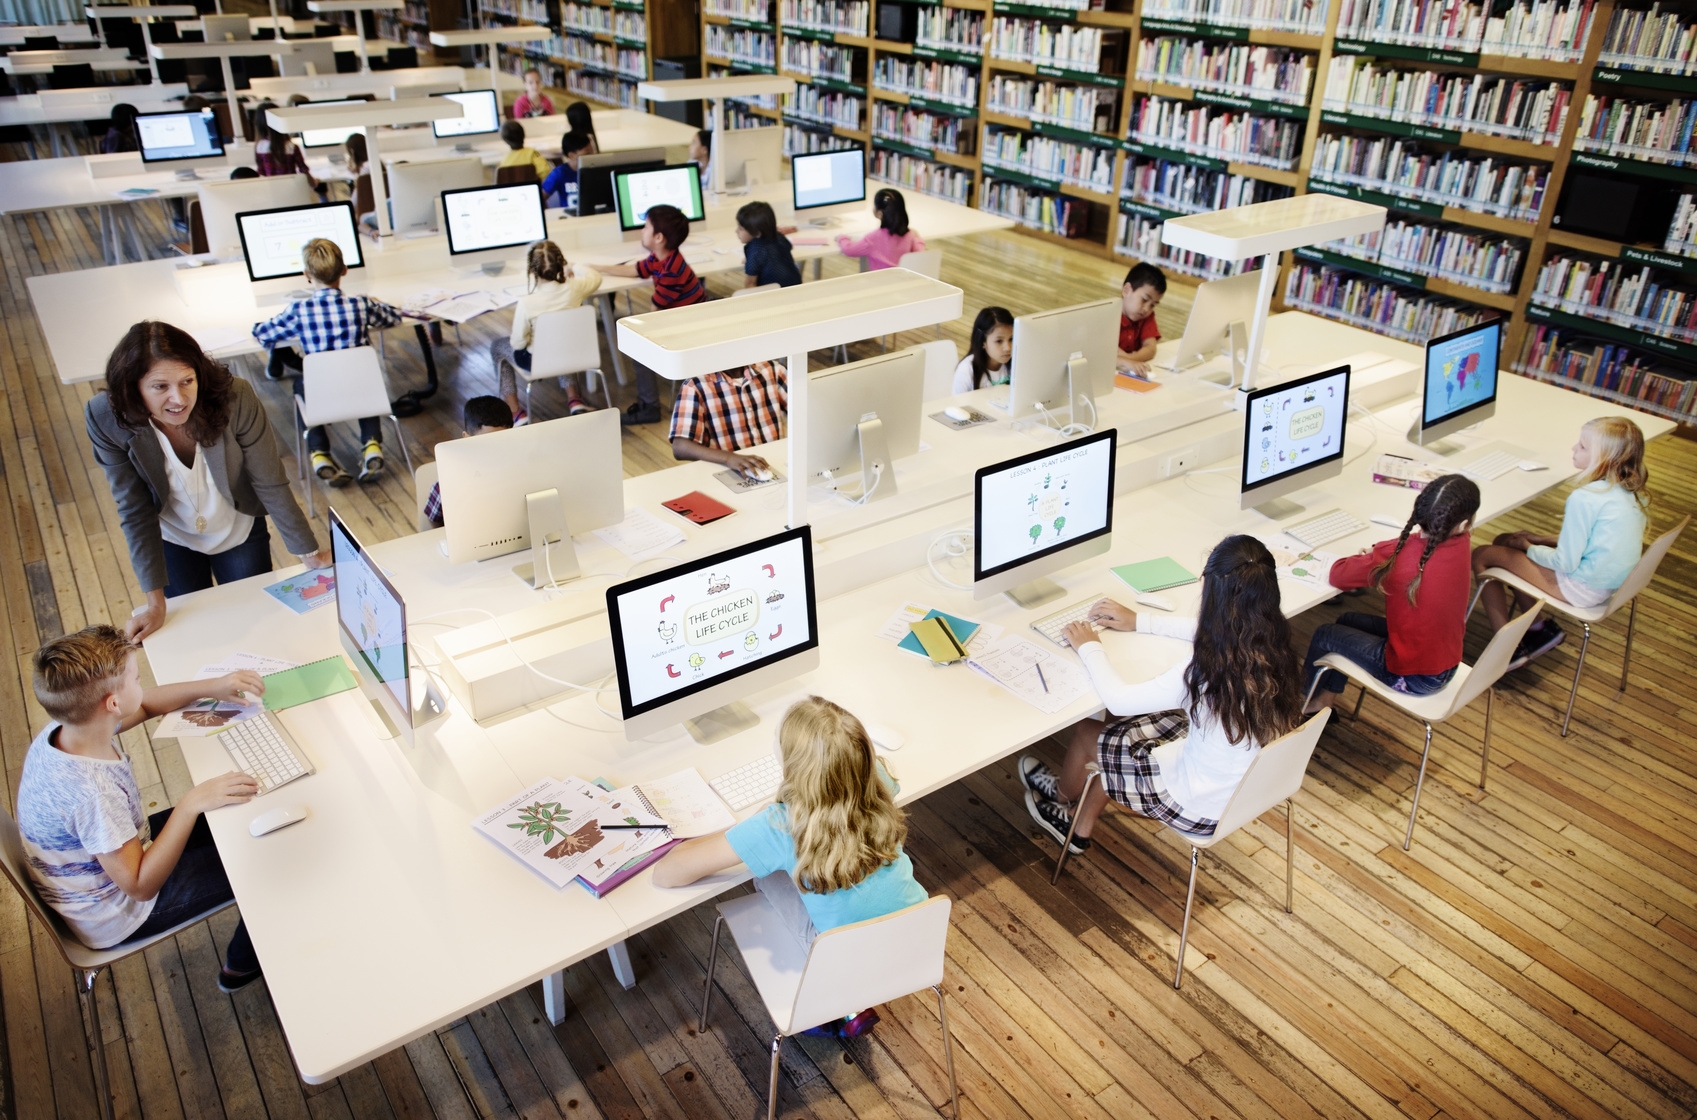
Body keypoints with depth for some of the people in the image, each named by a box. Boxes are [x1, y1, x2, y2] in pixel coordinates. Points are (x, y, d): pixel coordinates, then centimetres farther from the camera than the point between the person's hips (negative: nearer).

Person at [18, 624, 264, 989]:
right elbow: (141, 886, -32)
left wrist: (212, 687, -7)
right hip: (113, 915, -8)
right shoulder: (90, 791, -41)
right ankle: (243, 966, 27)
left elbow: (146, 704, 4)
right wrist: (191, 803, -38)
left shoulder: (67, 726, -17)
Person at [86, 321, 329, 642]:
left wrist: (310, 552, -15)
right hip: (172, 540, 1)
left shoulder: (235, 398, -33)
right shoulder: (106, 418, -28)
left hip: (240, 533, 0)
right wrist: (156, 603, -19)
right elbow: (134, 509, -20)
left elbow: (271, 484, -21)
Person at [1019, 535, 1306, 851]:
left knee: (1085, 731, 12)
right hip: (1251, 787, 7)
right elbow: (1206, 630, 9)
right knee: (1126, 730, 21)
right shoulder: (1273, 645, -14)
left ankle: (1063, 795, 46)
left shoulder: (1208, 671, -36)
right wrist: (1140, 622, 13)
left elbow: (1117, 700, -23)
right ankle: (1079, 827, 38)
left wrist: (1089, 648, -6)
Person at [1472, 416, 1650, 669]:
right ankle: (1541, 628, 21)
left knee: (1482, 556, -2)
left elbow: (1565, 563, -22)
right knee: (1504, 541, 18)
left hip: (1582, 588, -9)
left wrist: (1528, 547, -4)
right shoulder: (1630, 491, 0)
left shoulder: (1585, 498, -27)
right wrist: (1544, 540, 10)